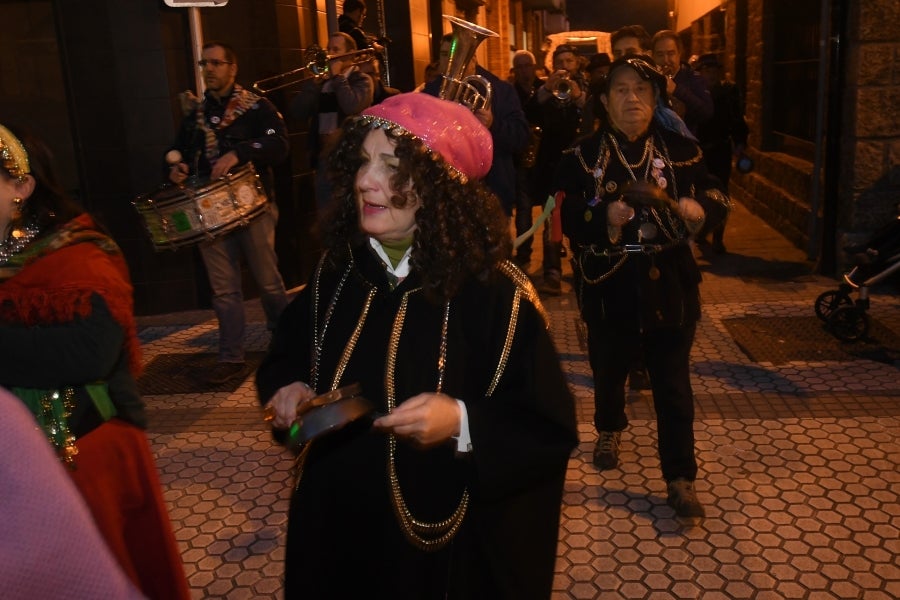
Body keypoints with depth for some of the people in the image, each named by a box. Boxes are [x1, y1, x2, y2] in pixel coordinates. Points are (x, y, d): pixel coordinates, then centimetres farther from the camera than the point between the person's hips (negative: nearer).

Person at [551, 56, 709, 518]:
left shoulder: (679, 149, 2)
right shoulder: (584, 156, 0)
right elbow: (569, 223, -5)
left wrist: (695, 209, -19)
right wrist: (605, 218, -25)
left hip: (668, 282, 0)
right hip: (609, 284, 0)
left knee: (673, 382, 0)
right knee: (609, 367, 17)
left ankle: (680, 479, 12)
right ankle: (609, 430, 48)